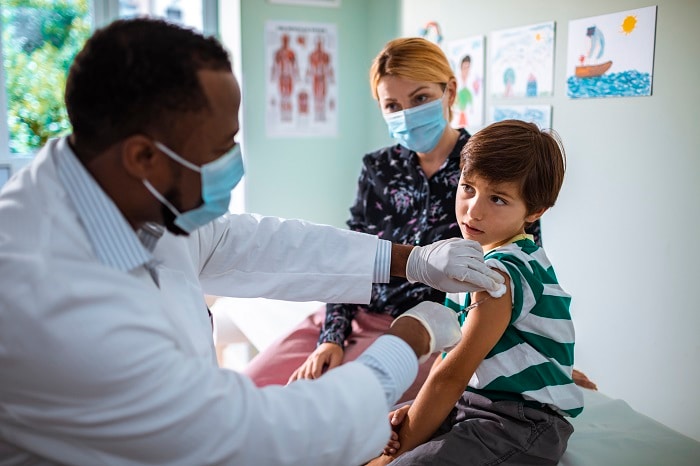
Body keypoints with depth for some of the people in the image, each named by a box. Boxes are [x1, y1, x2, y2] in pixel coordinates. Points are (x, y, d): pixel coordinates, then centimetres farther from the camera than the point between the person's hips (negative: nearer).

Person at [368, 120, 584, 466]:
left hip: (522, 421, -9)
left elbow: (452, 375, -23)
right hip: (473, 400, 9)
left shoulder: (501, 274, -25)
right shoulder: (479, 256, 5)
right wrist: (417, 409, -2)